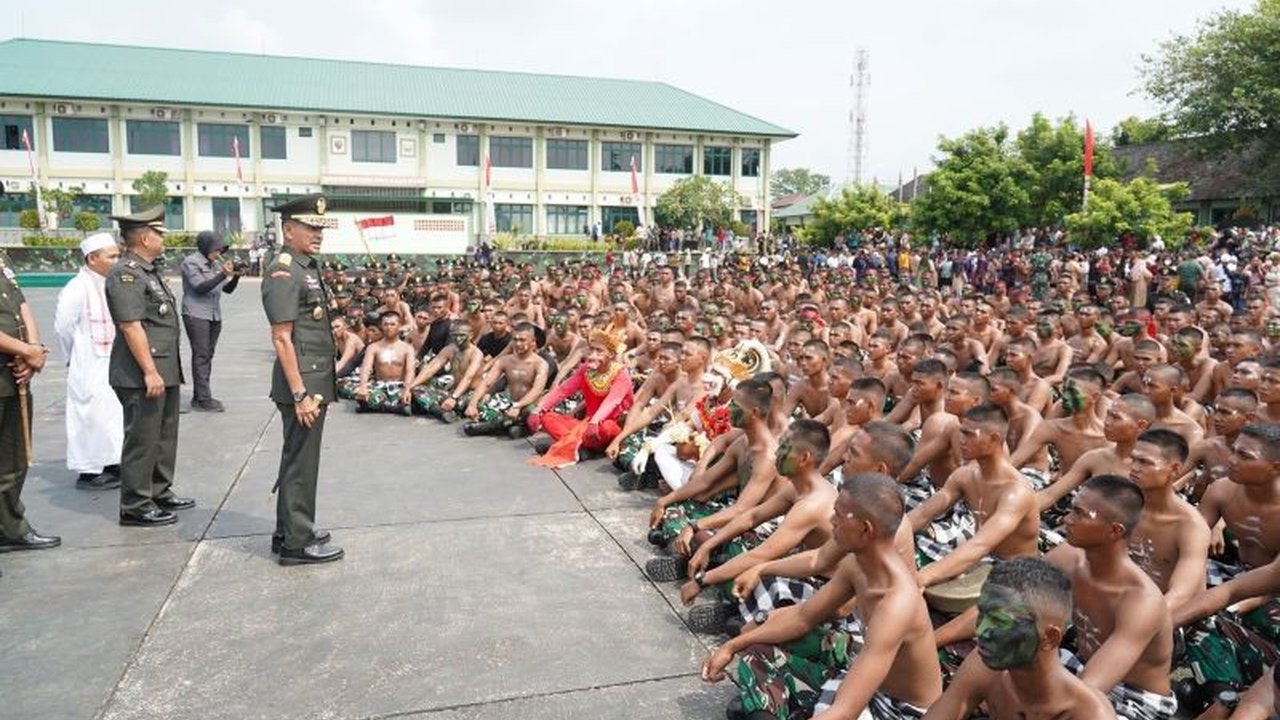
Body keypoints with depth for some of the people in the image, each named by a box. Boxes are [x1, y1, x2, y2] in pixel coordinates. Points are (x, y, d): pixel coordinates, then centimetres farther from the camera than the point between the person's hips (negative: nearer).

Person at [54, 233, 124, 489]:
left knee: (112, 415, 13)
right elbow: (63, 326, -13)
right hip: (89, 367, -7)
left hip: (112, 363, 7)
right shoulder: (78, 288, -16)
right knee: (91, 415, 0)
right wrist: (74, 357, -2)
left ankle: (111, 465, 25)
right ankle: (88, 472, 10)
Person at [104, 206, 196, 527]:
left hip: (166, 371, 10)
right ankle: (135, 506, 8)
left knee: (165, 436, 17)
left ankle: (160, 493, 30)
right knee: (142, 440, -2)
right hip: (142, 376, -10)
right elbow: (130, 325, -21)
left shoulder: (151, 270, 17)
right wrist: (150, 371, -22)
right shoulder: (125, 274, -14)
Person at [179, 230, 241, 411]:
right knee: (201, 356, -8)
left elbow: (228, 289, 14)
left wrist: (235, 277, -5)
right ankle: (202, 400, -8)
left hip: (214, 316, 7)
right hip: (196, 315, -7)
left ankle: (200, 396, 14)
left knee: (208, 356, 7)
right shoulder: (191, 262, -5)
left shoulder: (216, 264, 14)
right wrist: (222, 274, -23)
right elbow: (200, 287, -16)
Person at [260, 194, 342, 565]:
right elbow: (281, 338, -19)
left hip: (316, 380, 10)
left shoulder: (307, 267, 14)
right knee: (301, 463, -1)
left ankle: (290, 530, 30)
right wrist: (300, 393, -22)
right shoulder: (283, 272, -15)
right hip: (302, 383, -10)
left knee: (298, 459, 18)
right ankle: (297, 542, 9)